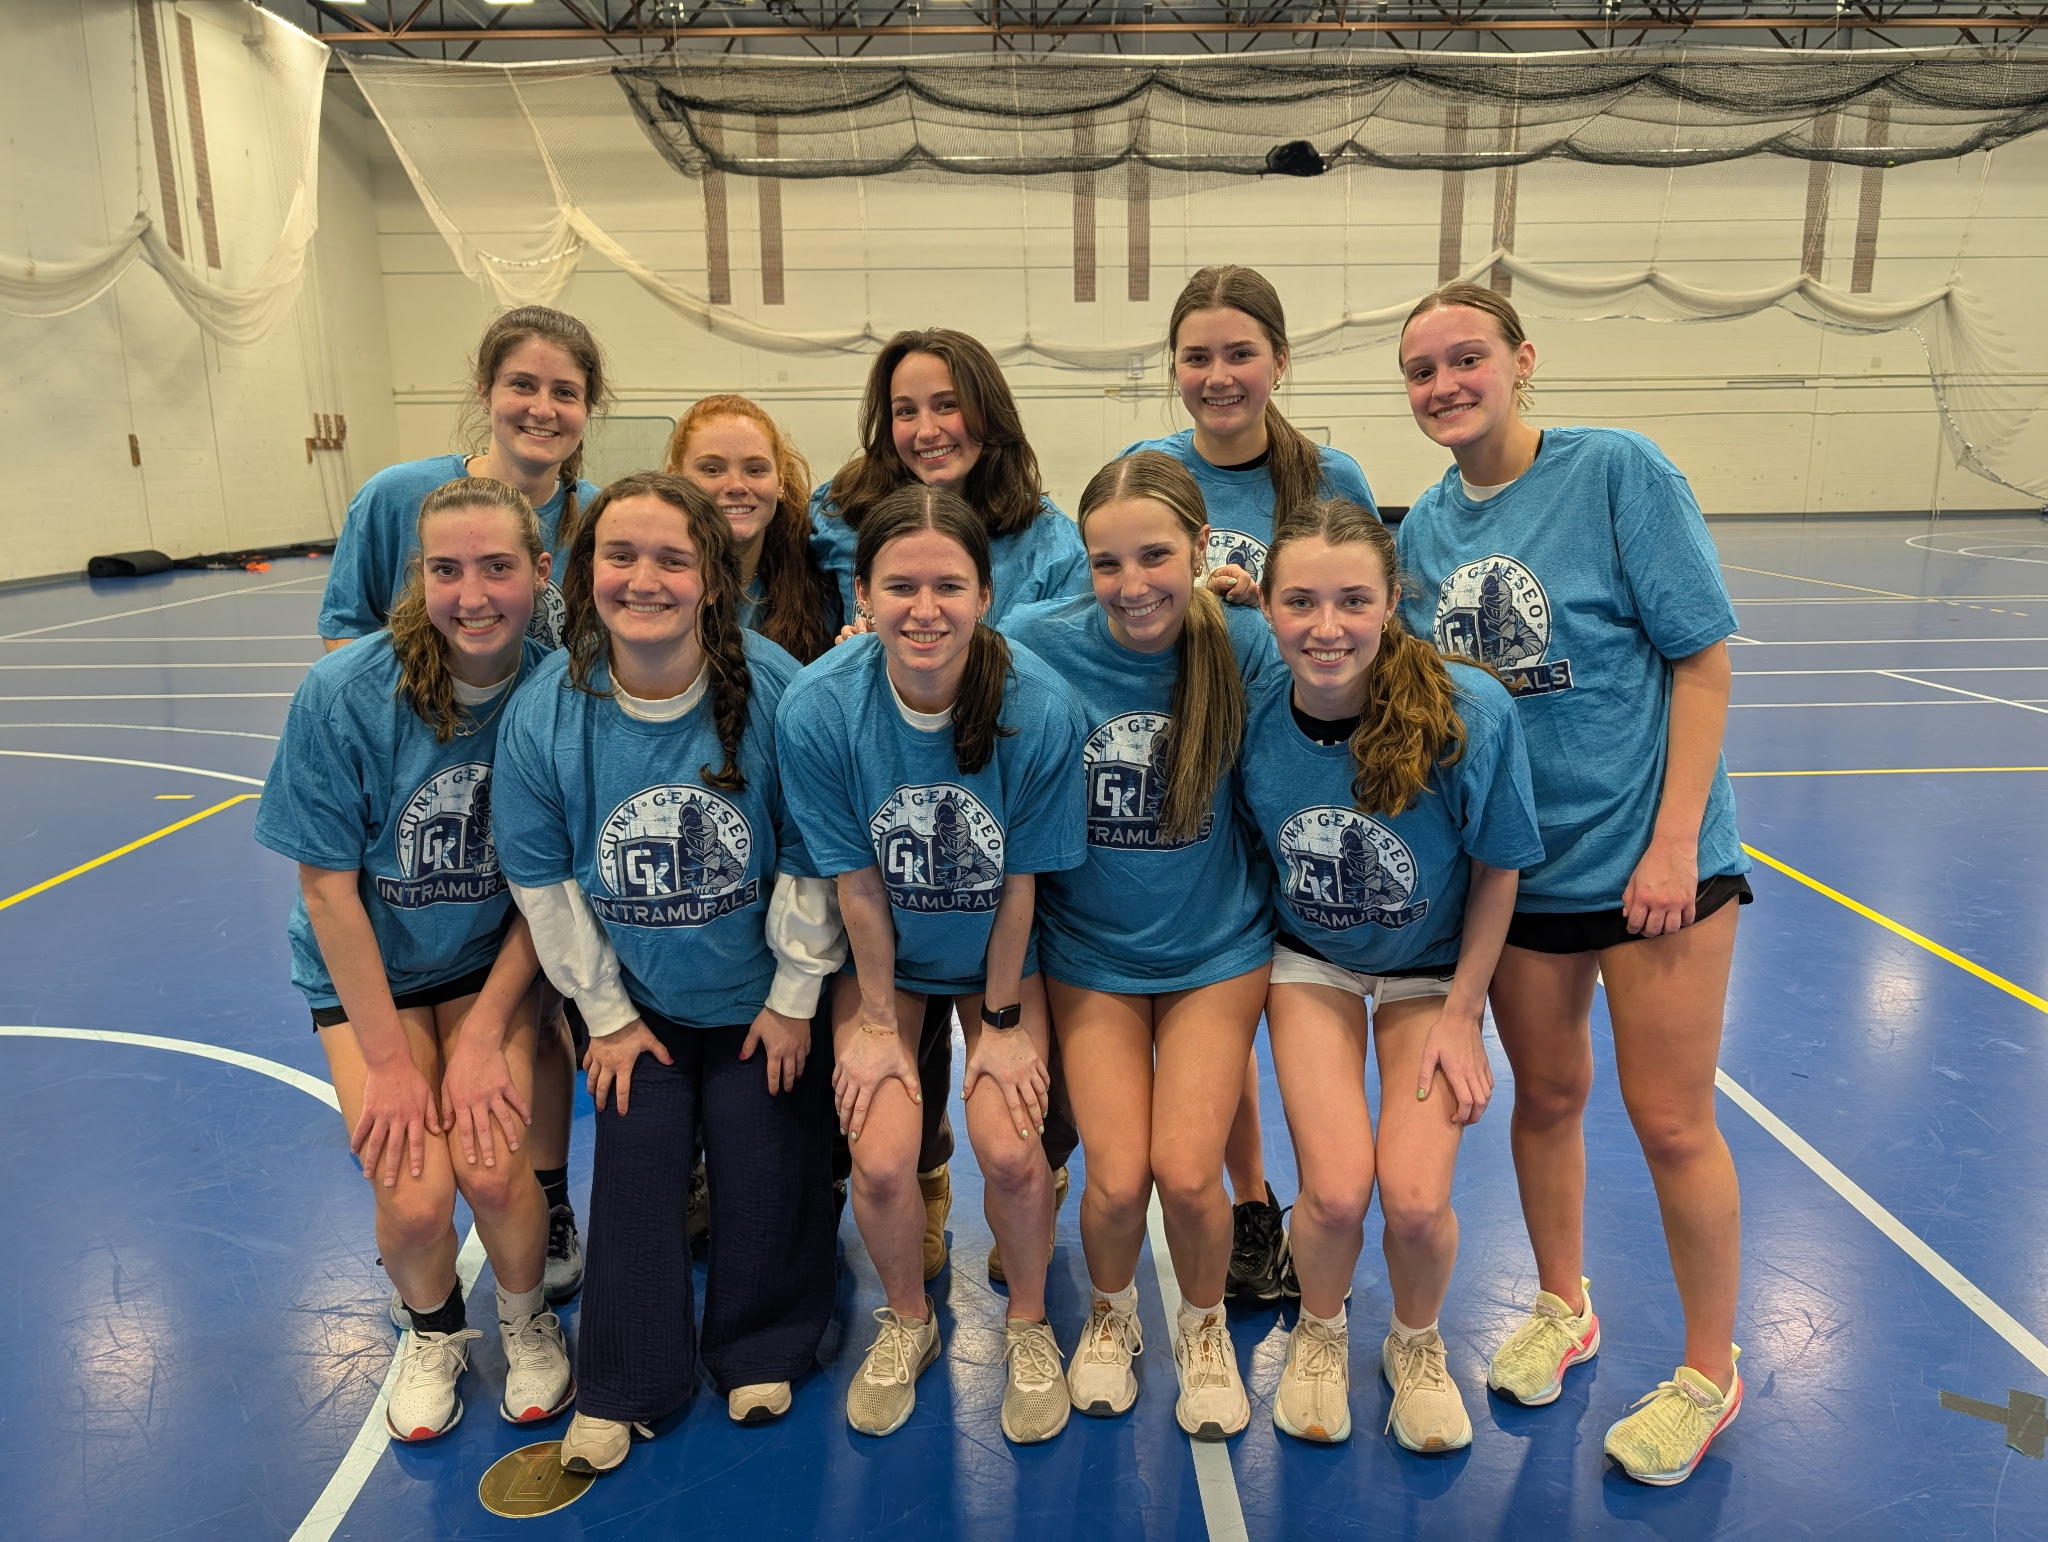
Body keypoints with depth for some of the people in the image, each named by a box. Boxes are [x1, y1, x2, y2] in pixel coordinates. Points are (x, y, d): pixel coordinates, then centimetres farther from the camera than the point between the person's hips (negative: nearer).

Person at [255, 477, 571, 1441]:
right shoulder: (344, 696, -22)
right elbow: (329, 887, -14)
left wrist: (486, 1033, -14)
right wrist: (389, 1061, -12)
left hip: (493, 961, 1)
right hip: (370, 968, 0)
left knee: (492, 1167, -17)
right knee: (415, 1197, -14)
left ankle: (526, 1319, 18)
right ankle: (431, 1328, 23)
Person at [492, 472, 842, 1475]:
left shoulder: (775, 692, -21)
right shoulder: (544, 714, -15)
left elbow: (811, 862, -12)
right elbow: (545, 883, -5)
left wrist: (794, 997, -6)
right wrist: (605, 1015, 0)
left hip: (758, 998, -1)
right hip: (636, 1004, 2)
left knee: (764, 1166, 4)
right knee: (635, 1168, 4)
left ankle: (761, 1349, 32)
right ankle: (622, 1385, 26)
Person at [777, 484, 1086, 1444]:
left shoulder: (1040, 709, -26)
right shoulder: (818, 710, -24)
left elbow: (1018, 880, -14)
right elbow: (857, 884, -14)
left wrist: (1002, 1021, -6)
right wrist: (878, 1022, -5)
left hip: (999, 957, 0)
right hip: (883, 958, 1)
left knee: (1009, 1146, -14)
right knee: (881, 1157, -12)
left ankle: (1028, 1325, 19)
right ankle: (907, 1319, 22)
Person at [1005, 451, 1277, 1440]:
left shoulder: (1245, 647, -14)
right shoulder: (1040, 643, -15)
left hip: (1217, 947, 0)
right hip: (1090, 950, 0)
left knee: (1187, 1173, -6)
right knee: (1118, 1179, -5)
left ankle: (1204, 1328, 29)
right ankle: (1111, 1314, 31)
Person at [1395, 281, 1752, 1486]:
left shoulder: (1618, 470, -12)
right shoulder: (1425, 525, 3)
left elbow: (1703, 656, -12)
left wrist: (1675, 841, -16)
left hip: (1651, 856, -4)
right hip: (1516, 865, 4)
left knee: (1672, 1122, 5)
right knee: (1547, 1097, 17)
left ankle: (1711, 1372, 28)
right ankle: (1564, 1309, 40)